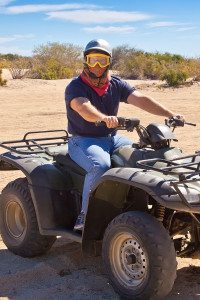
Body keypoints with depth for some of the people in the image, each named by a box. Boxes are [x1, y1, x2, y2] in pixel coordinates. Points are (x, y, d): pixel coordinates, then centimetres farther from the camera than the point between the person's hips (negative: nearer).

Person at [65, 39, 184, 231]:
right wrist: (104, 118, -54)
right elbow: (83, 107, -32)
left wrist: (170, 114, -23)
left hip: (111, 138, 5)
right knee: (101, 166, -34)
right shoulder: (75, 87, -10)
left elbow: (140, 99, -9)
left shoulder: (116, 85, 5)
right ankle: (85, 216, -19)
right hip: (83, 141, -5)